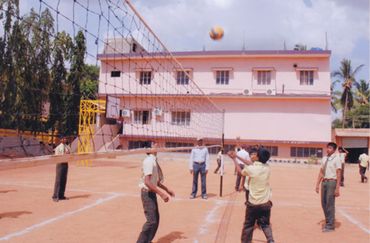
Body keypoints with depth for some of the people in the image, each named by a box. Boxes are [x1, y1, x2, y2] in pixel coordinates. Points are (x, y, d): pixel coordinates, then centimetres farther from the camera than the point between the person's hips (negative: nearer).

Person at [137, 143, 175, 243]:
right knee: (151, 221, -10)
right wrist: (162, 194, -29)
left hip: (152, 193, 10)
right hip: (147, 193, -10)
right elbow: (147, 182, -29)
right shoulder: (149, 161, -21)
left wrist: (167, 190, 18)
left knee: (156, 220, 16)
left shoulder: (154, 161, 8)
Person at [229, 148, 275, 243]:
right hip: (266, 203, 4)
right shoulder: (267, 167, -4)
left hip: (253, 203, -3)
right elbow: (252, 164, 10)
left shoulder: (250, 169, -19)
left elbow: (240, 171, 4)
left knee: (248, 225, 13)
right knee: (265, 224, 17)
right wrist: (237, 156, 13)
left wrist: (234, 159, 16)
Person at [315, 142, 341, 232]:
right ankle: (327, 222, 27)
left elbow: (338, 174, -12)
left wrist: (337, 188, -16)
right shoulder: (324, 158, 11)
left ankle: (330, 225, 7)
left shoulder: (336, 159, -9)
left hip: (332, 182, -7)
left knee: (330, 204, -4)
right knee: (324, 203, 12)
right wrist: (317, 184, 10)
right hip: (324, 182, 7)